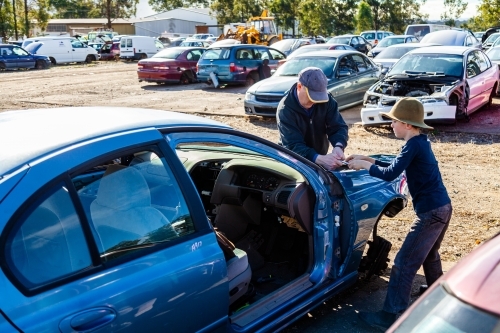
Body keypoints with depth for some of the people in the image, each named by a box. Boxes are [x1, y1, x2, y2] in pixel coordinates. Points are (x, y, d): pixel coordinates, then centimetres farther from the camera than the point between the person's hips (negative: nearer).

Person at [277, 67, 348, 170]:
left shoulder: (326, 100, -9)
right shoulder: (286, 110, -22)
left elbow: (338, 126, -9)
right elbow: (293, 145, -30)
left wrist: (338, 146, -31)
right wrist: (320, 159, -45)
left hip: (320, 157, 4)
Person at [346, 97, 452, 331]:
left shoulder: (413, 145, -17)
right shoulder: (420, 143, 12)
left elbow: (390, 174, -22)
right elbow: (395, 166, 21)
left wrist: (364, 166, -8)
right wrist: (369, 160, 13)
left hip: (430, 212, -10)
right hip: (442, 207, 10)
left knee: (404, 264, -5)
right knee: (429, 253, 31)